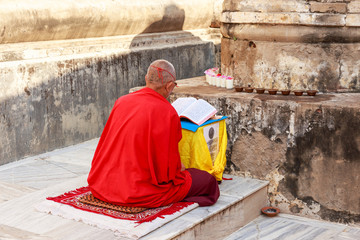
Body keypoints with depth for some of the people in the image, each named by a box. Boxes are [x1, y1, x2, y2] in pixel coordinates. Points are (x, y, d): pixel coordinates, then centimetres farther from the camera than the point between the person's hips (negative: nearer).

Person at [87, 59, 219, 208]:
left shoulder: (121, 102, 3)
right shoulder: (167, 112, -17)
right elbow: (169, 161, -15)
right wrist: (179, 167, 10)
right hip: (141, 192, -8)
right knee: (207, 180, 7)